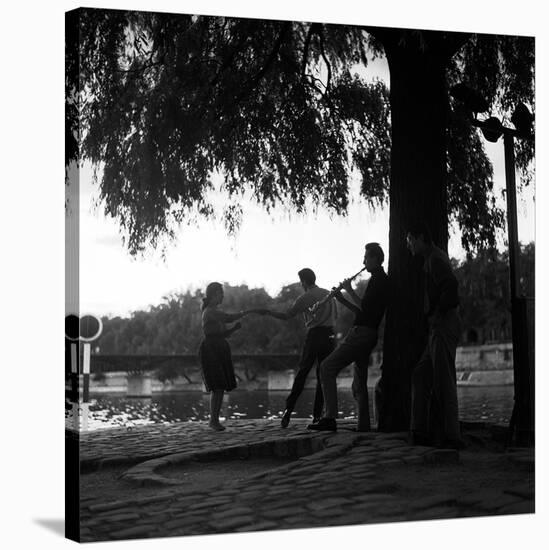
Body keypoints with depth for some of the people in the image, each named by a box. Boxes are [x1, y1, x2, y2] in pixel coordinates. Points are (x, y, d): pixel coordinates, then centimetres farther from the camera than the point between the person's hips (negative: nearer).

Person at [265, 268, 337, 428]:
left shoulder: (305, 298, -1)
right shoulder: (328, 294, 14)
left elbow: (286, 316, -3)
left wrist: (269, 312, 9)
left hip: (315, 335, -4)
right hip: (330, 335, 4)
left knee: (301, 374, 2)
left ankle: (288, 410, -3)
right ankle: (317, 415, 4)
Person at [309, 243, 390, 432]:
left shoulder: (378, 279, -10)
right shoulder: (381, 280, 22)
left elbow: (364, 307, -20)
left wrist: (349, 290, -8)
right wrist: (342, 299, 15)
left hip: (361, 333, -11)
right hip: (367, 334, 11)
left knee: (327, 367, -15)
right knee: (359, 382, 14)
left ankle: (330, 418, -21)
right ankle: (363, 425, 15)